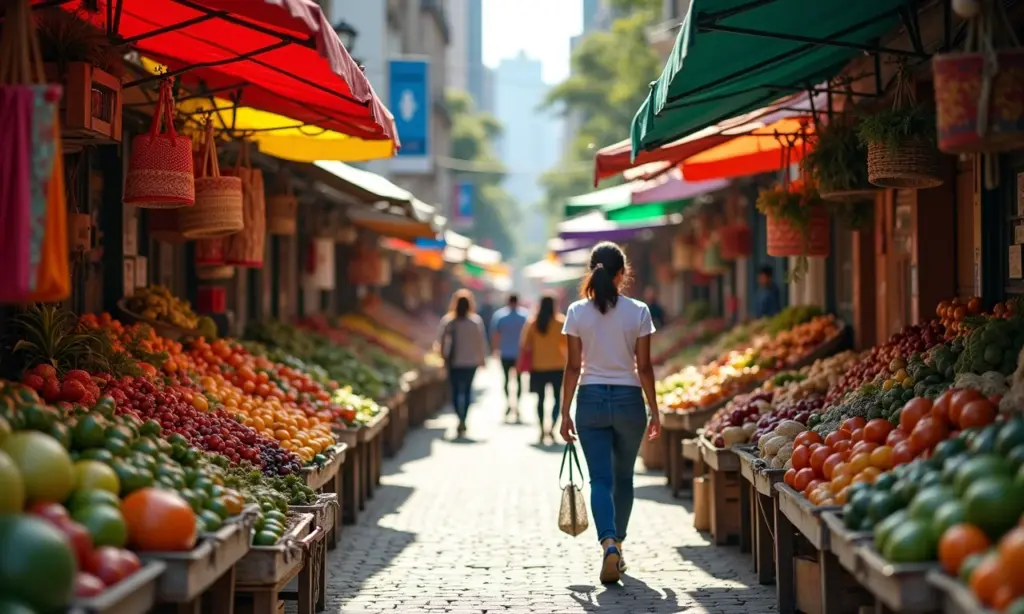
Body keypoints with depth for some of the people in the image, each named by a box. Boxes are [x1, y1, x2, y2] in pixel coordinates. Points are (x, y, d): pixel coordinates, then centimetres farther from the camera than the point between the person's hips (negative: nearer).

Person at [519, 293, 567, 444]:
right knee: (557, 398, 6)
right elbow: (566, 343, -3)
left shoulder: (532, 323, -3)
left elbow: (525, 345, -1)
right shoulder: (560, 323, -7)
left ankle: (542, 430, 11)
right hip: (557, 366, -2)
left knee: (541, 399, 13)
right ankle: (552, 428, -11)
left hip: (538, 366, 2)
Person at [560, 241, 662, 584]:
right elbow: (644, 367, -3)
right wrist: (654, 411, 6)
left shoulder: (577, 312, -3)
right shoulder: (638, 312, -5)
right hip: (628, 400, 0)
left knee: (600, 479, -1)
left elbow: (573, 367, -2)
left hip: (591, 400, 0)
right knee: (623, 478, 16)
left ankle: (609, 543, -23)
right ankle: (618, 545, 26)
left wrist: (565, 414, 4)